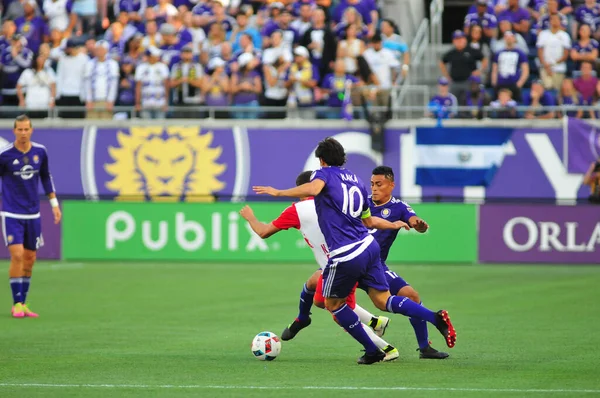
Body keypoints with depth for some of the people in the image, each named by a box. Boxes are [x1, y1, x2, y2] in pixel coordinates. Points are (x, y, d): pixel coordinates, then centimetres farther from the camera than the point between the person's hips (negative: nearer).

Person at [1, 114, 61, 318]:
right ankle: (16, 304, -7)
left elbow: (46, 177, 15)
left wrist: (54, 203, 14)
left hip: (33, 214, 4)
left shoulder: (40, 151, 1)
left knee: (29, 259, 7)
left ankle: (23, 303, 18)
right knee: (17, 255, -15)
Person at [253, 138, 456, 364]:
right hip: (369, 246, 7)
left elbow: (313, 189, -26)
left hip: (346, 256, -6)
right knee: (383, 301, 9)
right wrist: (394, 225, 46)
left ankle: (372, 351, 16)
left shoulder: (325, 173, 1)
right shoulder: (355, 180, 19)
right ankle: (436, 318, -10)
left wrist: (278, 192, -19)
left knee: (333, 303, 15)